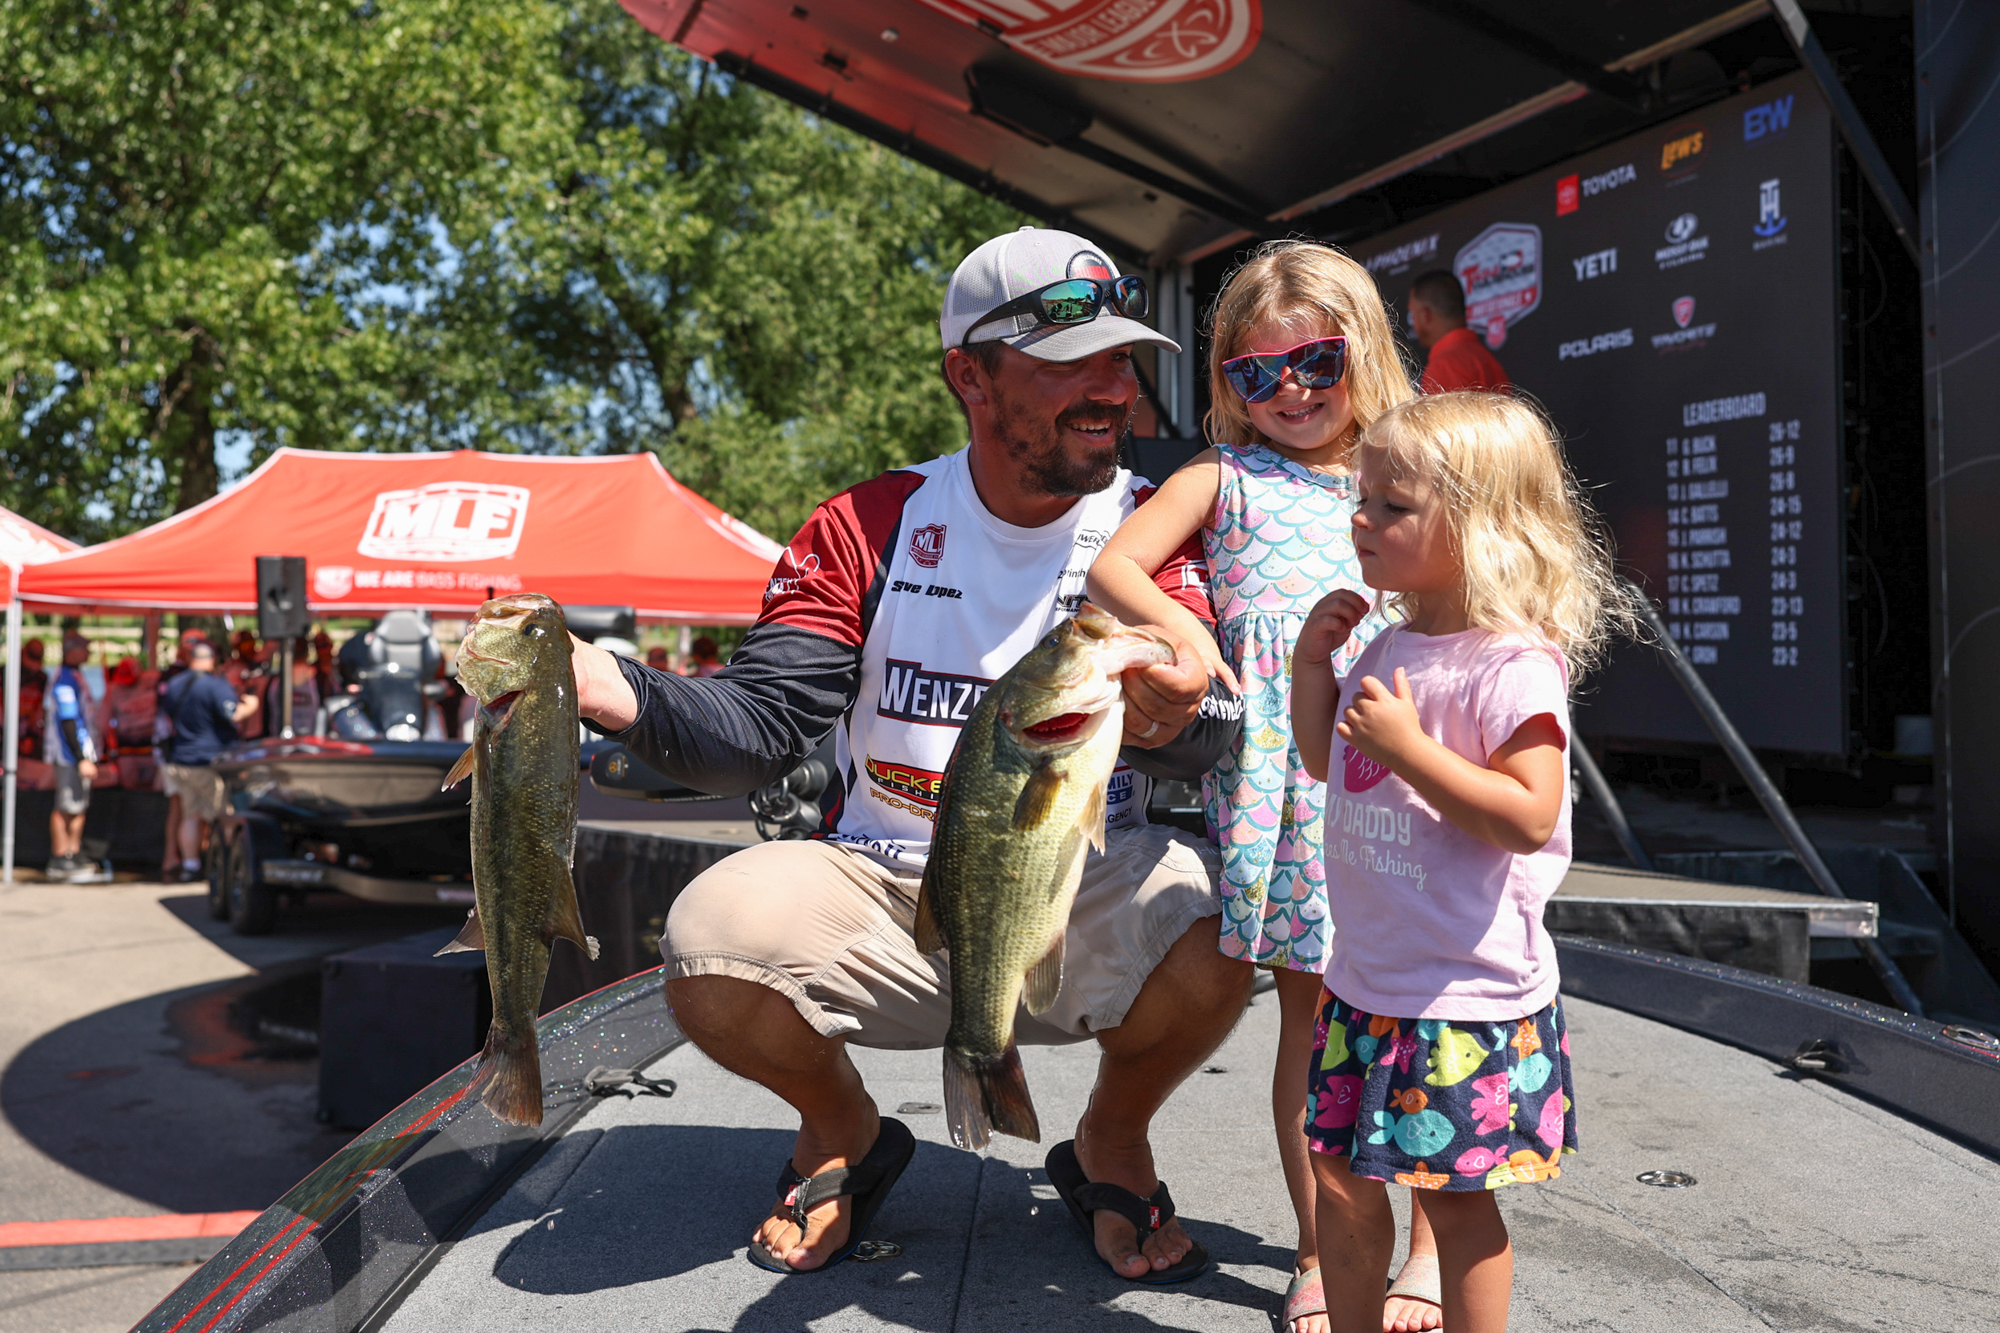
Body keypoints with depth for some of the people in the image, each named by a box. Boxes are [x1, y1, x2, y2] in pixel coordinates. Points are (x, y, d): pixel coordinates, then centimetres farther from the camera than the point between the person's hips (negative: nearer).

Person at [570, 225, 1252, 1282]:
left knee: (1215, 919, -31)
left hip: (1083, 891, 0)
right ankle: (843, 1133, 9)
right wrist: (620, 693, -31)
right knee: (713, 942, -27)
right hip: (880, 892, 1)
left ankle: (1112, 1143, 5)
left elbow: (1218, 744, -14)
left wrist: (1173, 721, -40)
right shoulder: (868, 529, -1)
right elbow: (759, 729, -10)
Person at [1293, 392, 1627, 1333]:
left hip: (1467, 996, -8)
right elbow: (1327, 763, 19)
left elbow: (1530, 817, -23)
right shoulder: (1391, 647, 8)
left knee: (1455, 1195, 7)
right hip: (1364, 981, 8)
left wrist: (1411, 749, -28)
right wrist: (1313, 664, 5)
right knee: (1339, 1180, 16)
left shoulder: (1515, 665, -17)